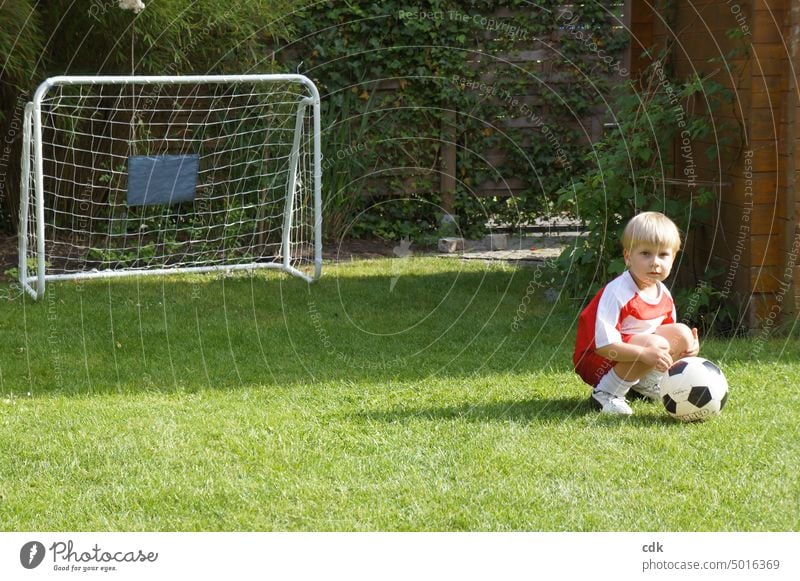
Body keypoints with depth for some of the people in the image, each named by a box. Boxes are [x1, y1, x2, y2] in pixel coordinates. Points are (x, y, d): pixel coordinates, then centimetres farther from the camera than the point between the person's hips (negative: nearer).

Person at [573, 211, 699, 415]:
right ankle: (605, 393, -18)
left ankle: (646, 383, 11)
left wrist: (686, 344, -12)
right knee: (656, 344, -30)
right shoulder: (616, 293, -26)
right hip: (596, 362, -8)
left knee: (682, 334, -3)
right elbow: (604, 345, -31)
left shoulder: (663, 295, 0)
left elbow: (672, 335, 12)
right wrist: (646, 354, -39)